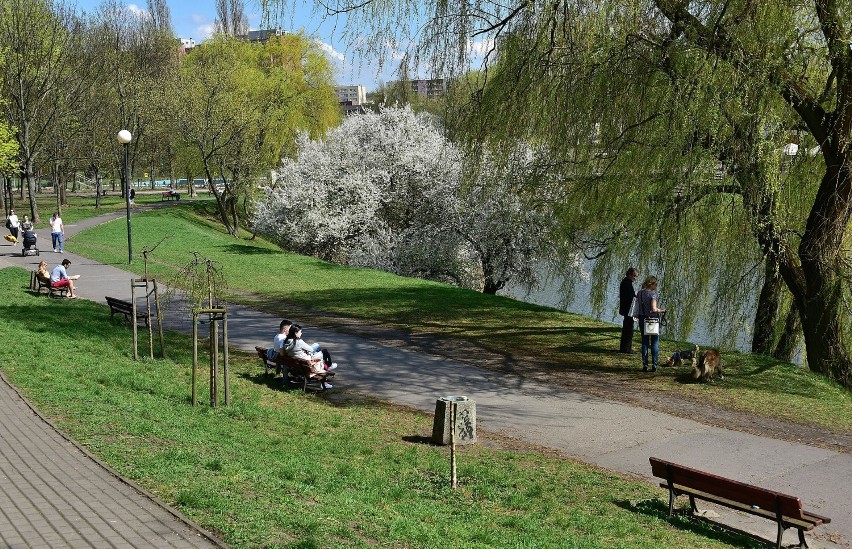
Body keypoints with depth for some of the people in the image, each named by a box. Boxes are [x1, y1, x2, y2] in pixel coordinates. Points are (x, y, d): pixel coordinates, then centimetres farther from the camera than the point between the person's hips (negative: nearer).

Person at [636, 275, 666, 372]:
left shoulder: (639, 293, 2)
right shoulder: (653, 293, -15)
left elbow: (637, 307, 7)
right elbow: (654, 309, -21)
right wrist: (662, 310, -5)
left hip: (642, 319, 5)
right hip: (653, 319, -4)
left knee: (644, 342, 10)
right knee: (655, 343, 6)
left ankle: (645, 365, 9)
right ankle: (654, 365, 3)